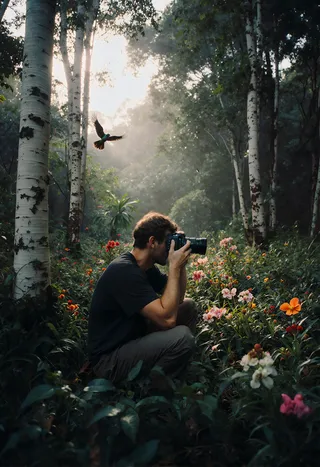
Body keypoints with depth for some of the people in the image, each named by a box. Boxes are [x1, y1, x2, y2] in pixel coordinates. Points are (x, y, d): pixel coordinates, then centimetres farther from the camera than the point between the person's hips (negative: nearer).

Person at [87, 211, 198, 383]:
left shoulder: (146, 267, 4)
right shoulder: (124, 271, -26)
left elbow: (177, 298, 10)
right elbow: (167, 318, -31)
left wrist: (181, 265, -4)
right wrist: (174, 267, -25)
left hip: (133, 339, 10)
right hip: (109, 359, -10)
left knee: (188, 306, 6)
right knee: (182, 336, -28)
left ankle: (178, 373, 13)